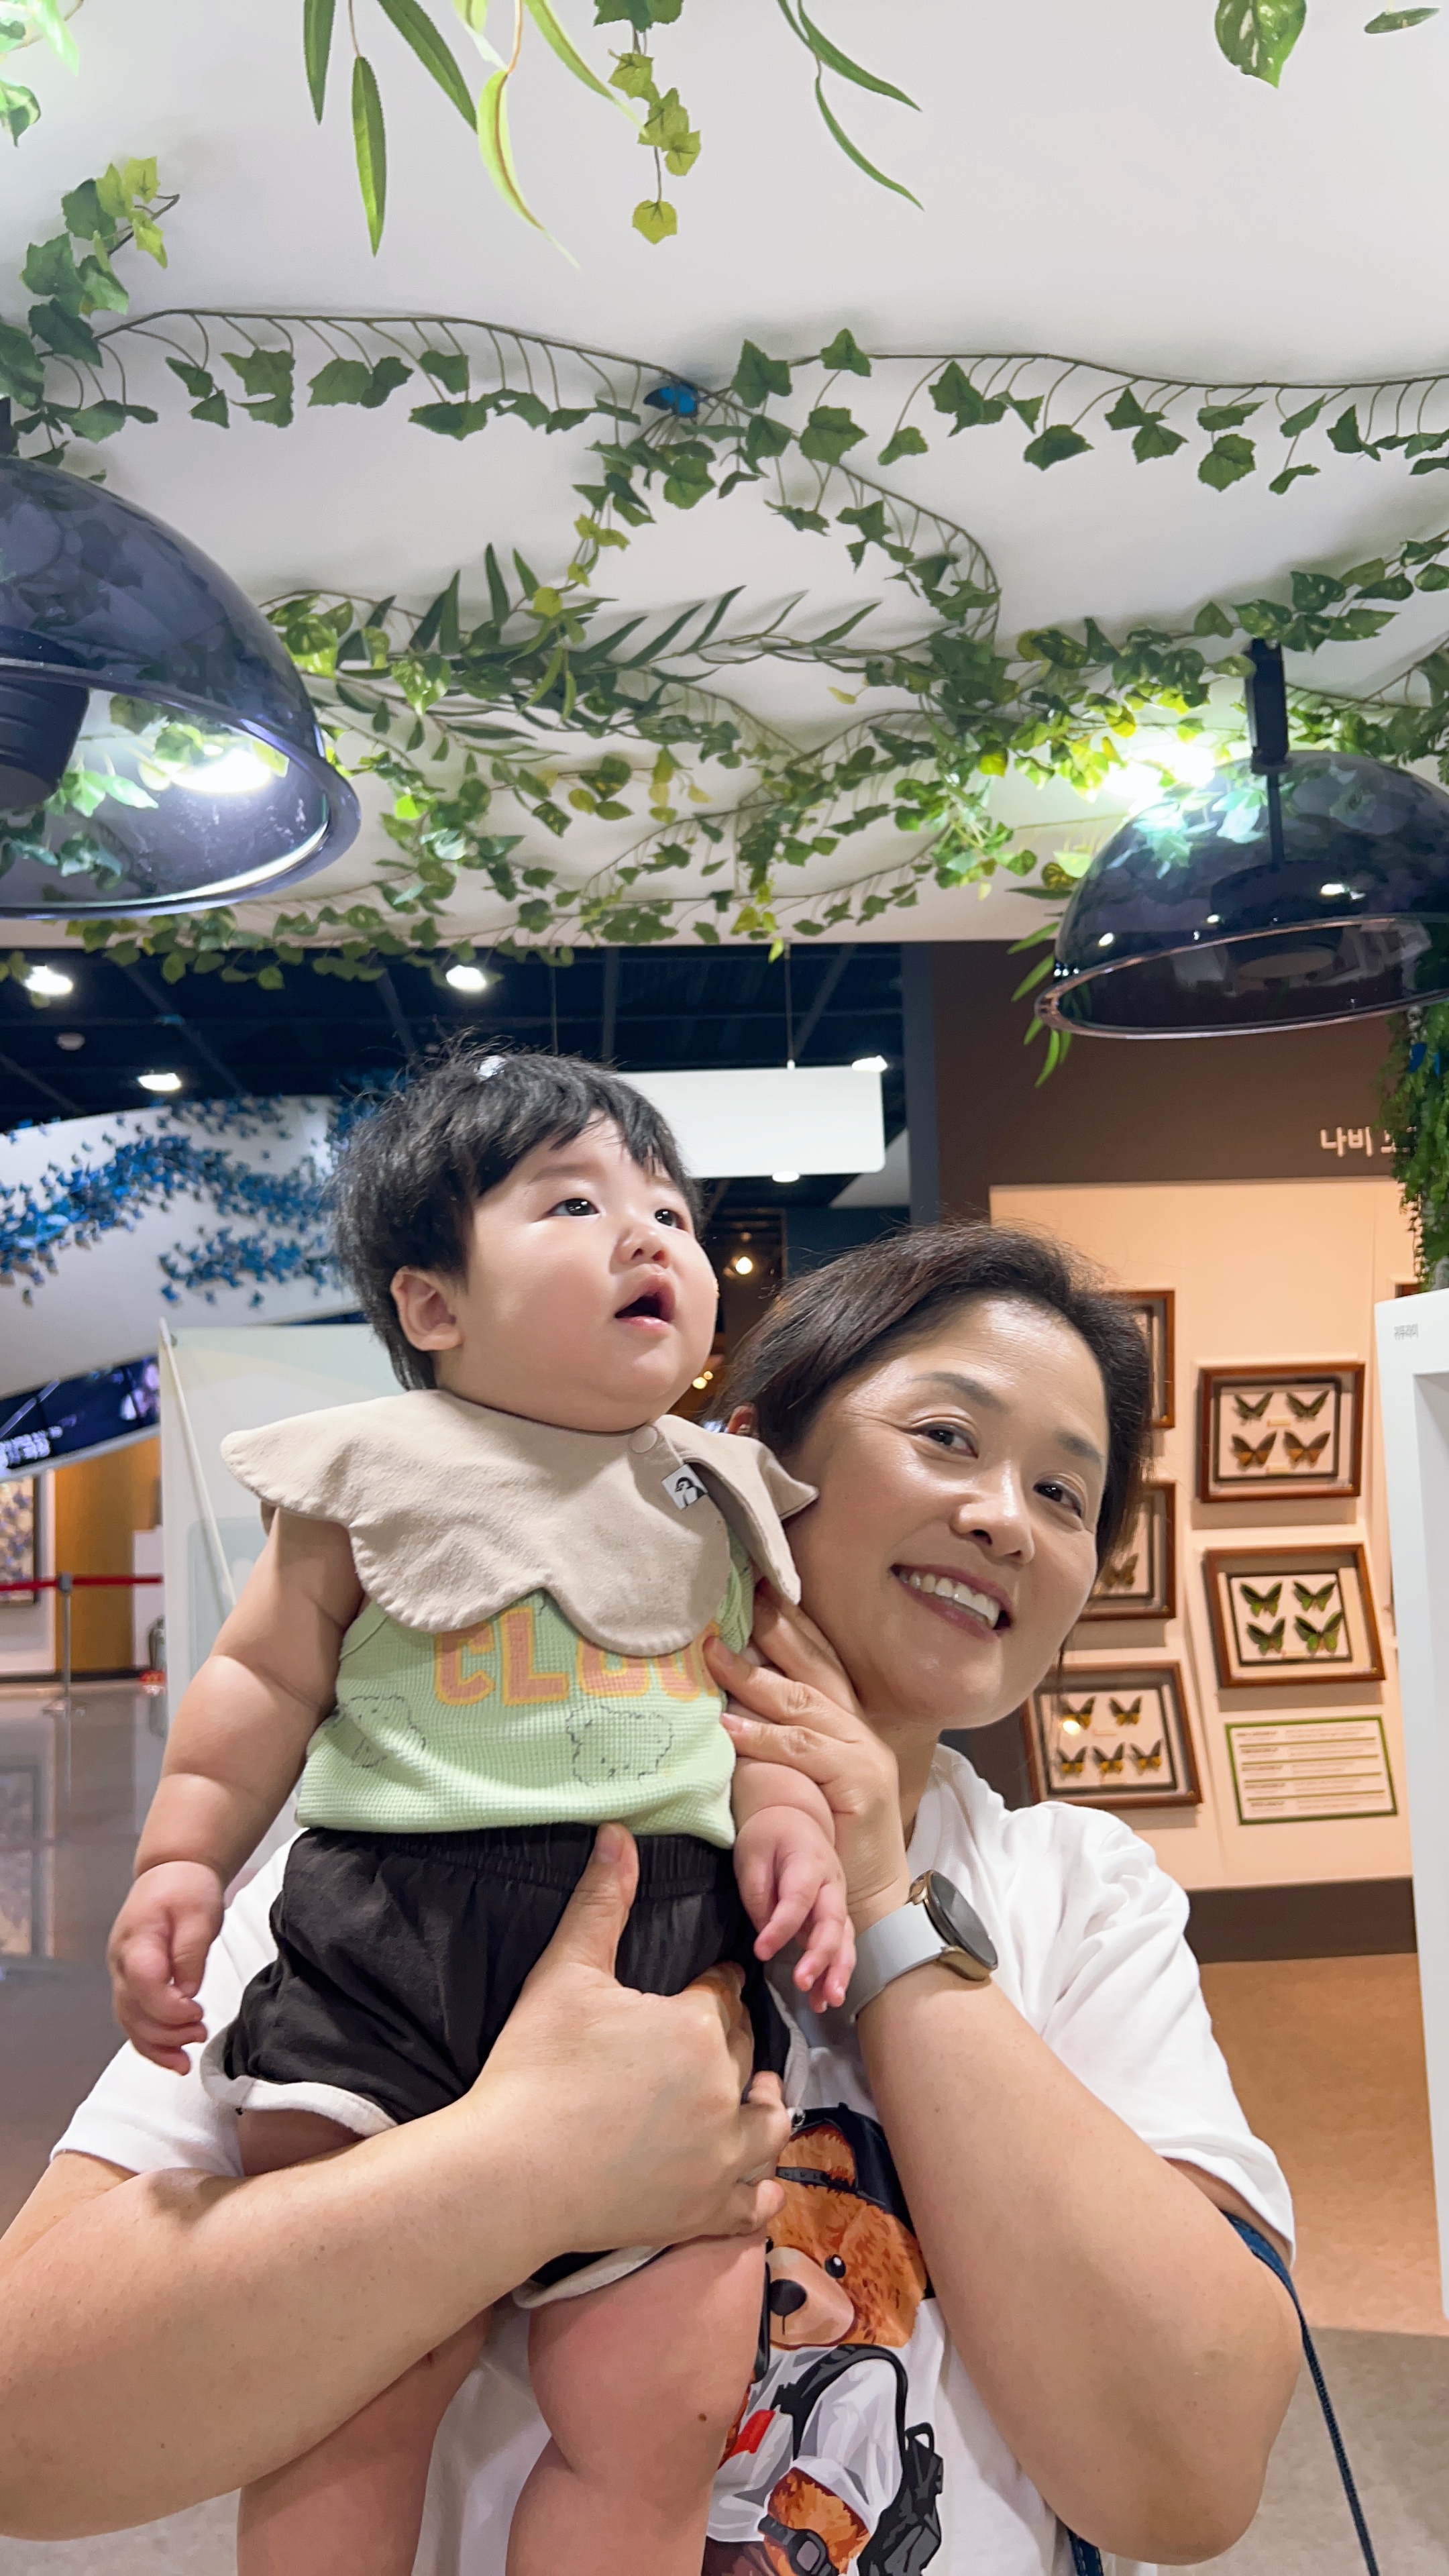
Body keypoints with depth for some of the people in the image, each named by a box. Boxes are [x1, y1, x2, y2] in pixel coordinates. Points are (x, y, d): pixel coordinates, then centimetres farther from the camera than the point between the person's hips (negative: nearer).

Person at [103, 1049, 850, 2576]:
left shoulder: (718, 1498, 13)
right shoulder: (378, 1475, 3)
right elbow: (265, 1677, 7)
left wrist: (786, 1811, 0)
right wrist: (181, 1859, -1)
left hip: (671, 1951, 3)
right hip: (387, 1953, -2)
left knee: (659, 2413, 0)